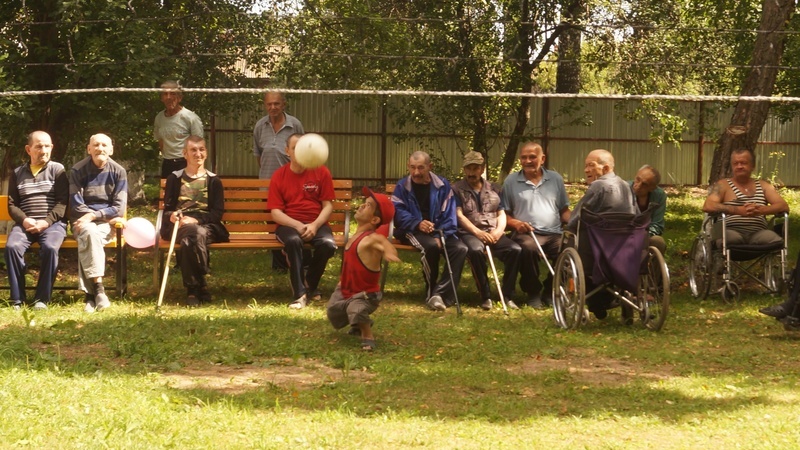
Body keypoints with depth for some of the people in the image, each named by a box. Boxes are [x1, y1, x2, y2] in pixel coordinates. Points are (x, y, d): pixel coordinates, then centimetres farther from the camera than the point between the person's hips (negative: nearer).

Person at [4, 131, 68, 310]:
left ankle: (42, 299, -25)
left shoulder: (57, 170, 9)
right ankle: (17, 299, -22)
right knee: (12, 246, -30)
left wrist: (46, 222, -14)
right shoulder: (17, 173, 17)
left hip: (52, 223, -2)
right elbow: (12, 204, 12)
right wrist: (24, 220, -9)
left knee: (50, 247, -35)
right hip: (25, 223, 2)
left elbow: (63, 202, 0)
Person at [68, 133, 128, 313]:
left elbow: (119, 208, -2)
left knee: (87, 239, -33)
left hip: (107, 224, 0)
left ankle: (90, 294, -37)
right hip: (83, 222, 0)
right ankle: (98, 288, -42)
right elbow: (76, 207, -3)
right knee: (90, 232, -36)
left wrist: (94, 215, -16)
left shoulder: (118, 172, 4)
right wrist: (107, 216, -10)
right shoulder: (77, 171, 1)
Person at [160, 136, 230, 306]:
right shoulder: (175, 178, 18)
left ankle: (193, 289, -24)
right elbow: (167, 208, 12)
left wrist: (196, 220, -14)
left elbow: (218, 213, 5)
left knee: (191, 239, -38)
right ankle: (200, 285, -27)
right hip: (179, 225, 0)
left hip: (206, 224, 0)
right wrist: (172, 216, -15)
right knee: (194, 233, -38)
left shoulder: (213, 181, 16)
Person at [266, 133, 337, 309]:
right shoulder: (279, 176, 1)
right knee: (293, 241, -36)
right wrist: (298, 225, -19)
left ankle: (310, 285, -3)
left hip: (316, 223, 1)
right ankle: (300, 293, -28)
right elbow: (276, 212, -3)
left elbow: (328, 205, 0)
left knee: (328, 244, -30)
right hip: (289, 224, -1)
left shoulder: (321, 172, 2)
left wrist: (315, 225, -17)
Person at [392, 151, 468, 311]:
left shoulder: (443, 185, 6)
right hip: (412, 231, -3)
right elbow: (398, 213, -7)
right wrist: (417, 223, -26)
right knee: (431, 246, -37)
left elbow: (449, 215, 1)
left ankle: (440, 293, -30)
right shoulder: (402, 186, 3)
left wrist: (441, 236, -16)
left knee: (460, 249, -26)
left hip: (439, 231, 3)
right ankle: (431, 291, -19)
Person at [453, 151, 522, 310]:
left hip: (493, 233, 4)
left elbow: (501, 213, 15)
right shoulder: (457, 189, 8)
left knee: (515, 249, -26)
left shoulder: (493, 189, 20)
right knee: (476, 250, -40)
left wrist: (499, 230, -7)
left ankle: (508, 295, -20)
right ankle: (486, 296, -32)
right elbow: (459, 215, -3)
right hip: (469, 233, -4)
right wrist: (478, 232, -16)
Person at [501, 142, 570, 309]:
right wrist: (516, 223, -12)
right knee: (528, 248, -39)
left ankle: (550, 291, -2)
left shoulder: (555, 178, 16)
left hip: (554, 233, 3)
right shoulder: (511, 181, 10)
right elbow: (503, 213, 9)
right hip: (526, 233, -3)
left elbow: (564, 211, 17)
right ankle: (533, 293, -13)